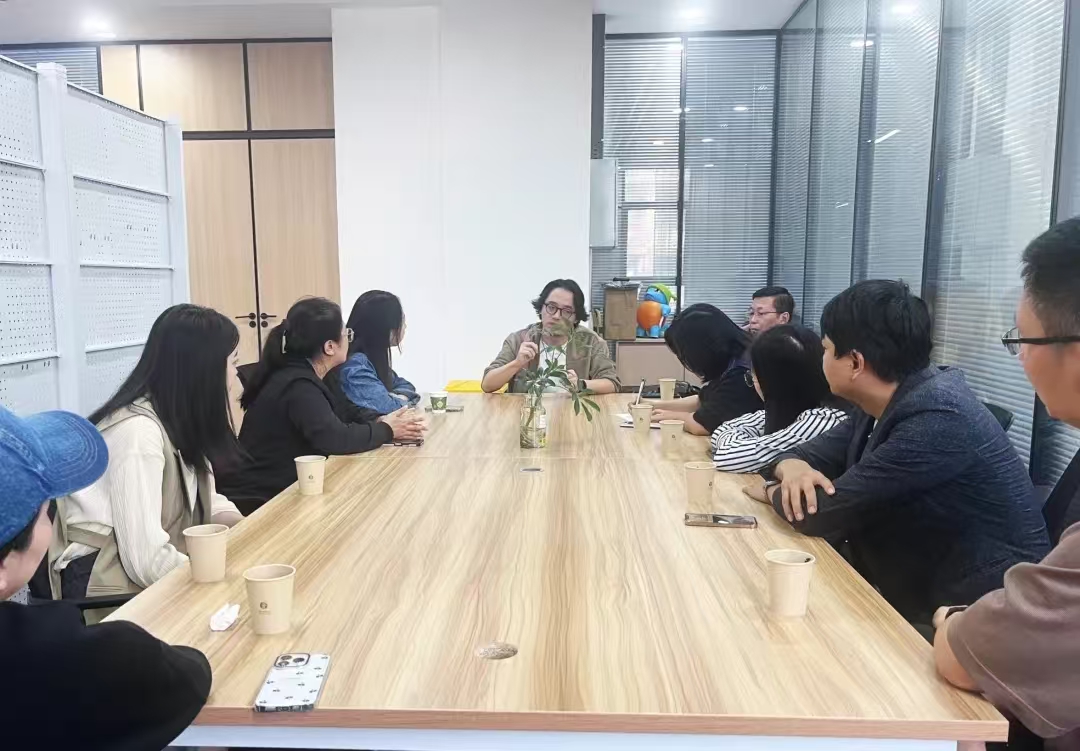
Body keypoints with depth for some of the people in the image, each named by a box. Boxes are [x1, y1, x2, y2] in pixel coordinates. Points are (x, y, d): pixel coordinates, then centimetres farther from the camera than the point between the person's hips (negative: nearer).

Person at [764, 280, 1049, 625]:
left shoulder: (937, 419, -26)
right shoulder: (880, 406, 1)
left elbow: (819, 514, -25)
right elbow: (808, 453, 7)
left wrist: (770, 490, -5)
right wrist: (793, 468, -16)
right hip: (920, 598, 7)